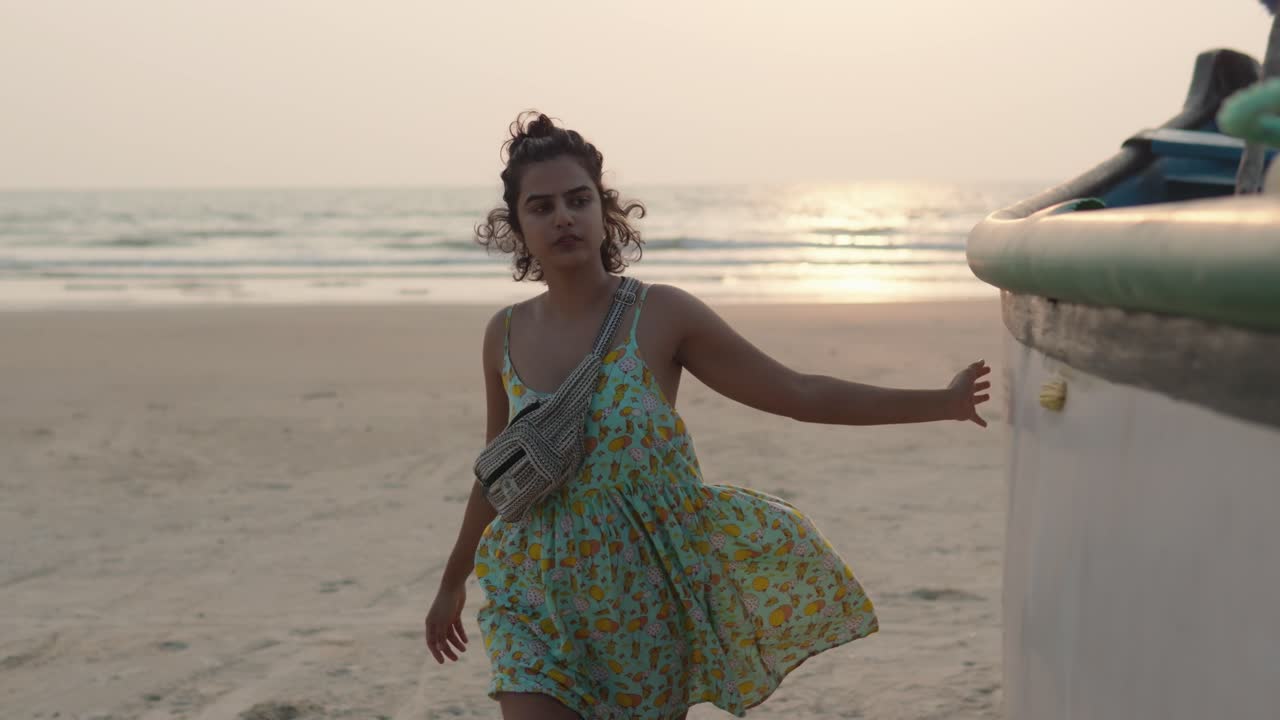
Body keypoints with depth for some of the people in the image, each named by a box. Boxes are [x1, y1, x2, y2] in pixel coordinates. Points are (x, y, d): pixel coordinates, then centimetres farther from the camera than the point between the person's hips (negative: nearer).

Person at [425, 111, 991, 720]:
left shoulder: (660, 316, -9)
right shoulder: (505, 335, 0)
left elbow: (797, 394, -5)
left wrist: (941, 402, -8)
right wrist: (453, 583, 24)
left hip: (648, 600, -2)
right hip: (540, 598, 2)